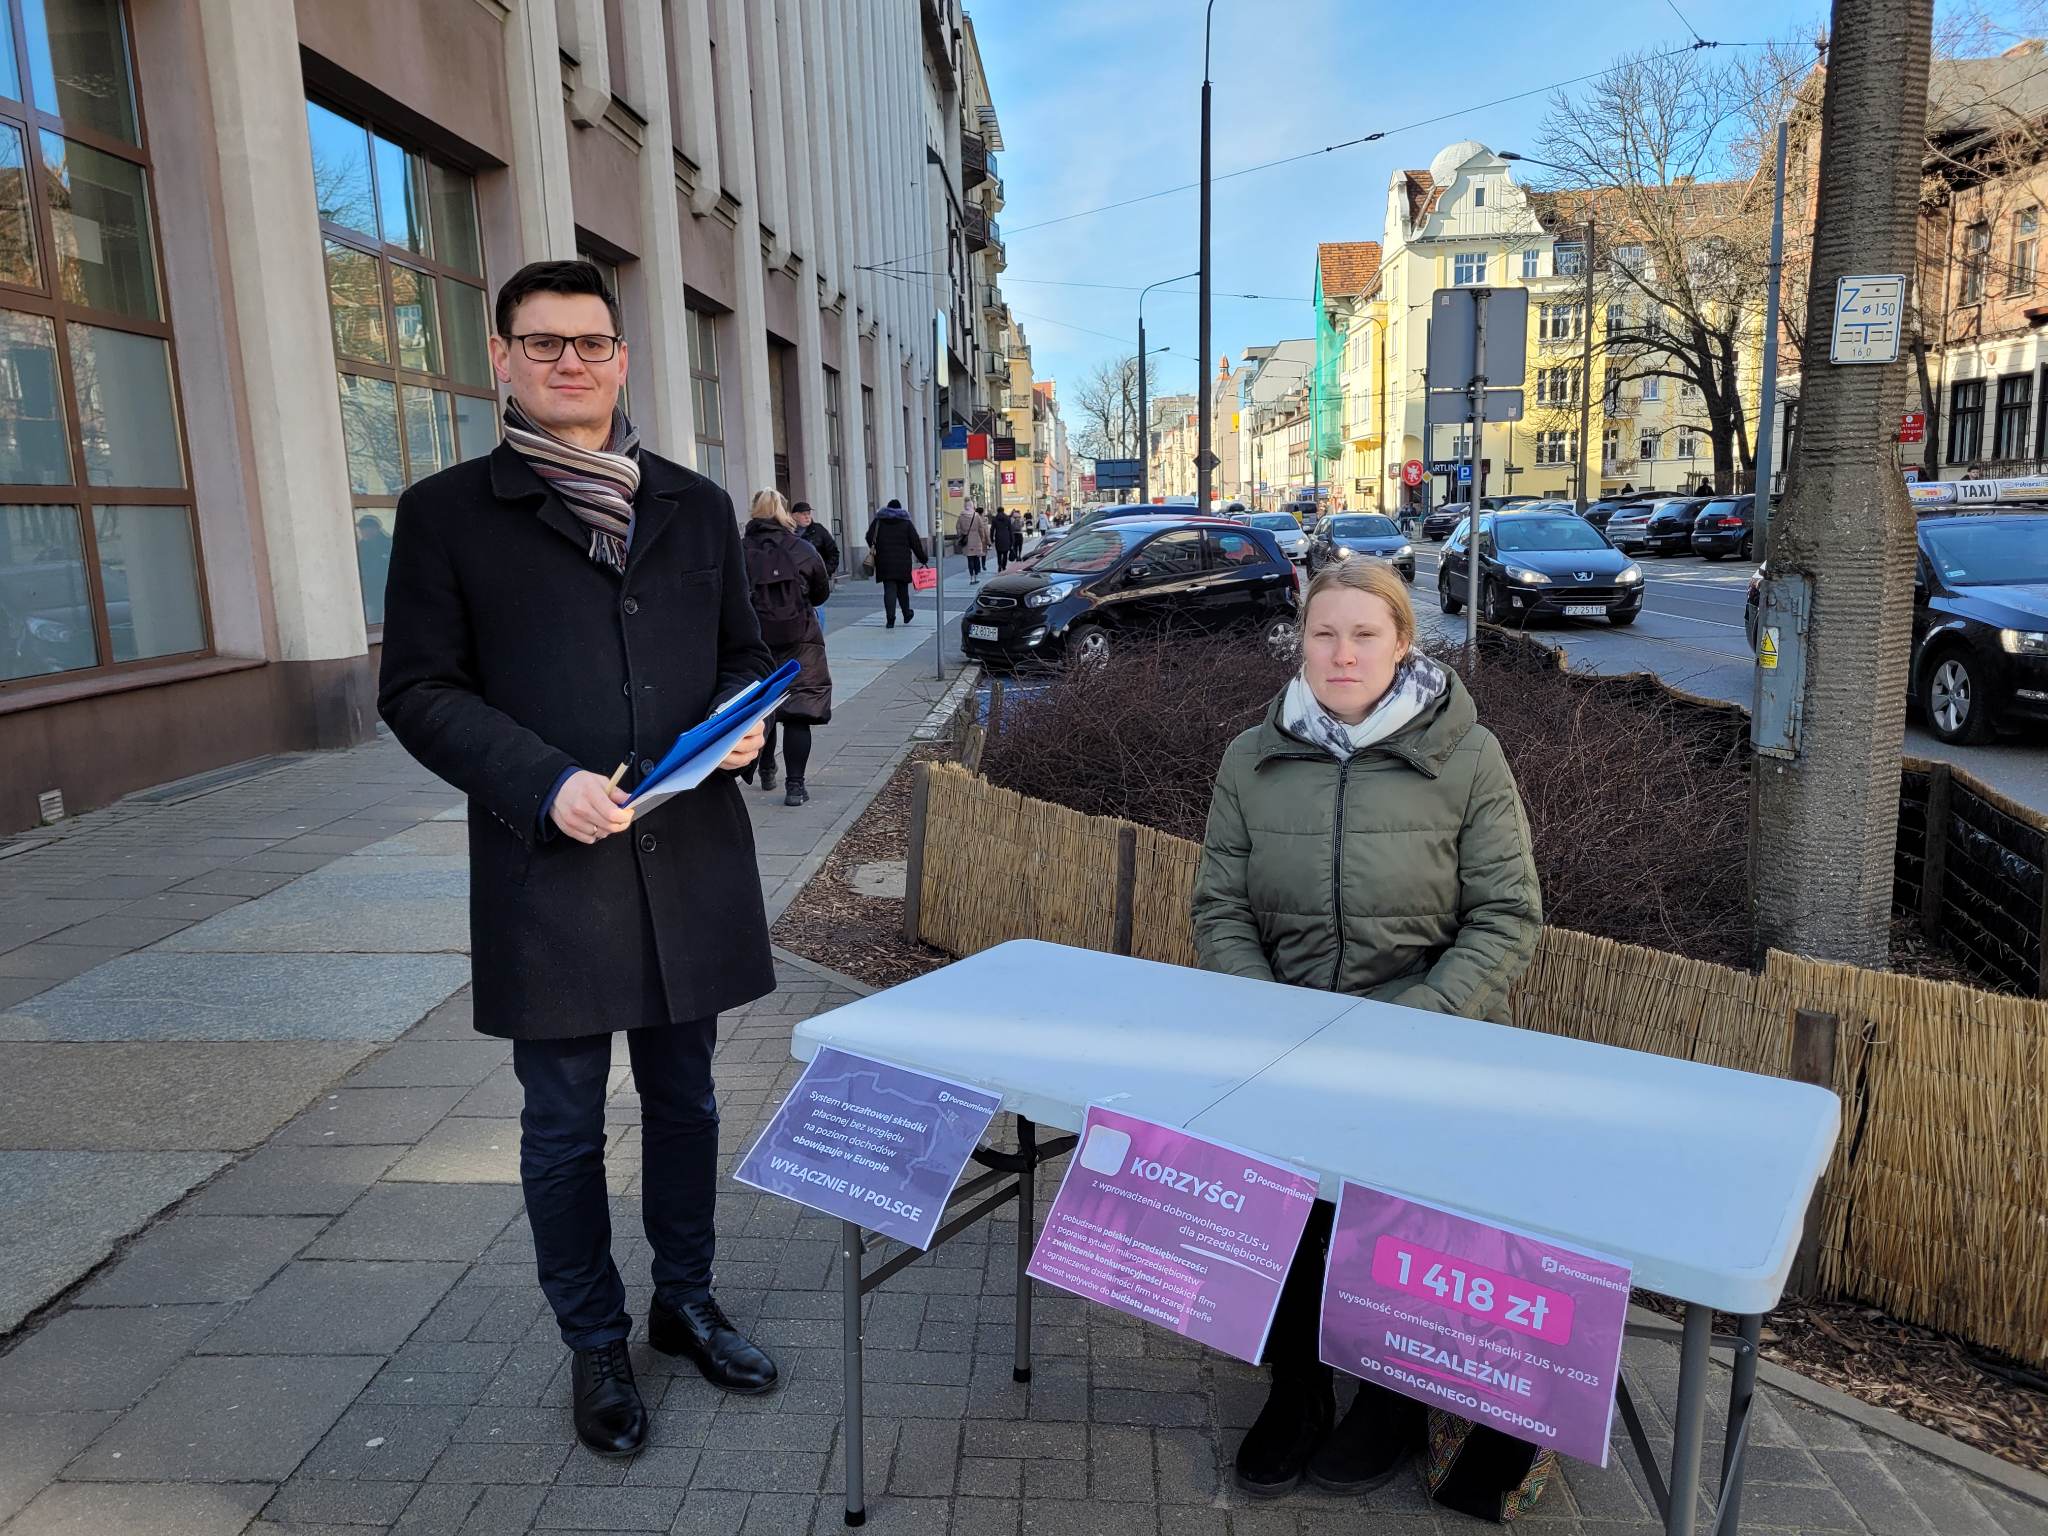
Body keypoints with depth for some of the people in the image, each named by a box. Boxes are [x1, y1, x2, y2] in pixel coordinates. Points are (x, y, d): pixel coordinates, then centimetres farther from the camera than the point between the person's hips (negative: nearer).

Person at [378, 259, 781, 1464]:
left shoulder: (697, 505, 9)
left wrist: (744, 722, -7)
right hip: (549, 868, -3)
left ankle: (686, 1301, 38)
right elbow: (419, 691, -4)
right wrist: (543, 783, -18)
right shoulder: (448, 513, -1)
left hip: (691, 860, 3)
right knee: (566, 1127, 10)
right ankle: (596, 1345, 30)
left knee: (685, 1100, 17)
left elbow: (744, 651, 16)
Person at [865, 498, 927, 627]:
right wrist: (922, 559, 6)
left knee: (889, 590, -4)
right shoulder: (906, 522, 5)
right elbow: (916, 542, 2)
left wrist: (873, 548, 15)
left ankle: (890, 619, -15)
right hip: (903, 563, 0)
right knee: (902, 589, 15)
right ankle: (906, 614, 28)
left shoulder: (879, 521, 6)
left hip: (884, 562, 0)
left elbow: (870, 537, -2)